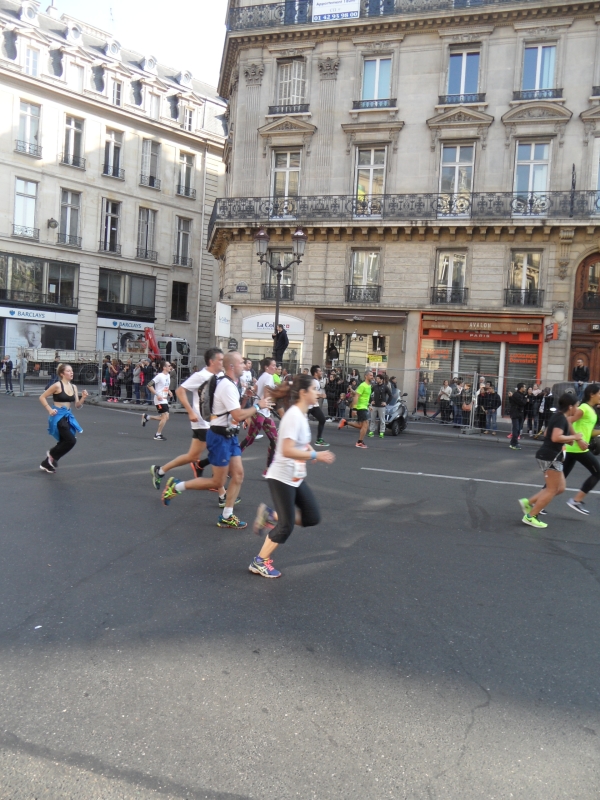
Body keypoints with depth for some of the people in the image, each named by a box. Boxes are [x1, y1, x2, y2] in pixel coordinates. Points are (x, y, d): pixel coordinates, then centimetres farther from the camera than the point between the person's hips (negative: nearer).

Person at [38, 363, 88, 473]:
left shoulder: (73, 387, 7)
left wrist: (83, 398, -9)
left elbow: (77, 405, 9)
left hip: (68, 416, 8)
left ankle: (46, 464, 30)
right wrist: (50, 410, -15)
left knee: (64, 442, 13)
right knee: (71, 441, -16)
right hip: (58, 416, -8)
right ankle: (52, 455, 9)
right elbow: (42, 397, -6)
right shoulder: (57, 385, -12)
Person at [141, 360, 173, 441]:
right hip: (160, 400, -9)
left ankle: (146, 417, 24)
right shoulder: (159, 376, -15)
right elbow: (149, 385, -18)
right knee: (165, 416, -12)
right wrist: (157, 395, -22)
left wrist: (169, 391, 7)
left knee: (165, 418, 8)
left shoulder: (168, 375, 9)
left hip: (165, 399, 9)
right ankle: (158, 435, 2)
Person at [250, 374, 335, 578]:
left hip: (296, 478, 9)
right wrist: (316, 456, -27)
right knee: (286, 526, -2)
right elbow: (287, 450, -30)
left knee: (312, 518, 7)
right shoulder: (294, 415, -22)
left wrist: (308, 449, 4)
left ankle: (270, 515, 19)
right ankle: (260, 562, 15)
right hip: (282, 478, -9)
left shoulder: (301, 415, 6)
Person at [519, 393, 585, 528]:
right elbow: (556, 437, -29)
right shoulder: (561, 418, -16)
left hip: (550, 456, 10)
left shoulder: (557, 417, 14)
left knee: (560, 487, 15)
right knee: (552, 490, -4)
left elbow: (548, 434, 24)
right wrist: (574, 437, -17)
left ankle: (528, 502, 14)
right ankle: (530, 517, 0)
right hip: (550, 457, -10)